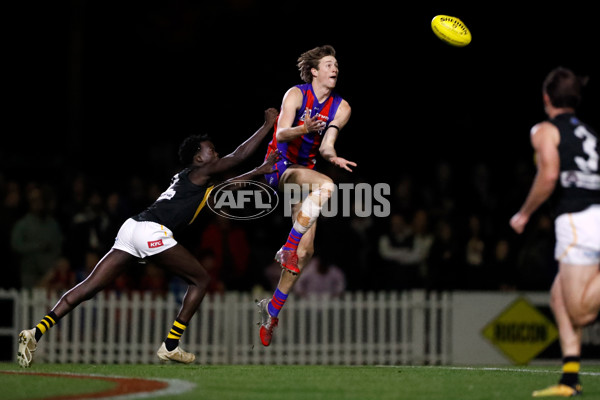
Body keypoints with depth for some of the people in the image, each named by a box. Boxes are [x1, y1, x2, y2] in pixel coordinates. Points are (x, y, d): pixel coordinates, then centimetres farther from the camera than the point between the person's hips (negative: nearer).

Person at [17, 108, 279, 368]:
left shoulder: (189, 178, 31)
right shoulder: (201, 172, 7)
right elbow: (239, 155, 8)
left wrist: (258, 172, 45)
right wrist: (268, 125, 18)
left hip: (132, 229, 9)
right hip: (152, 231, -9)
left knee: (90, 287, -2)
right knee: (200, 279, 7)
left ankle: (36, 332, -16)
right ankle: (170, 347, 3)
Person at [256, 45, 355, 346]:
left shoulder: (341, 107, 4)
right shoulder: (296, 95, -9)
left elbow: (325, 144, -8)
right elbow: (281, 134, -22)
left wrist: (331, 155, -31)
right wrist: (303, 129, -42)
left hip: (304, 171, 6)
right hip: (280, 166, -6)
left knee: (306, 250, -3)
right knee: (325, 184, -36)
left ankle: (273, 310, 10)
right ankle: (287, 249, -30)